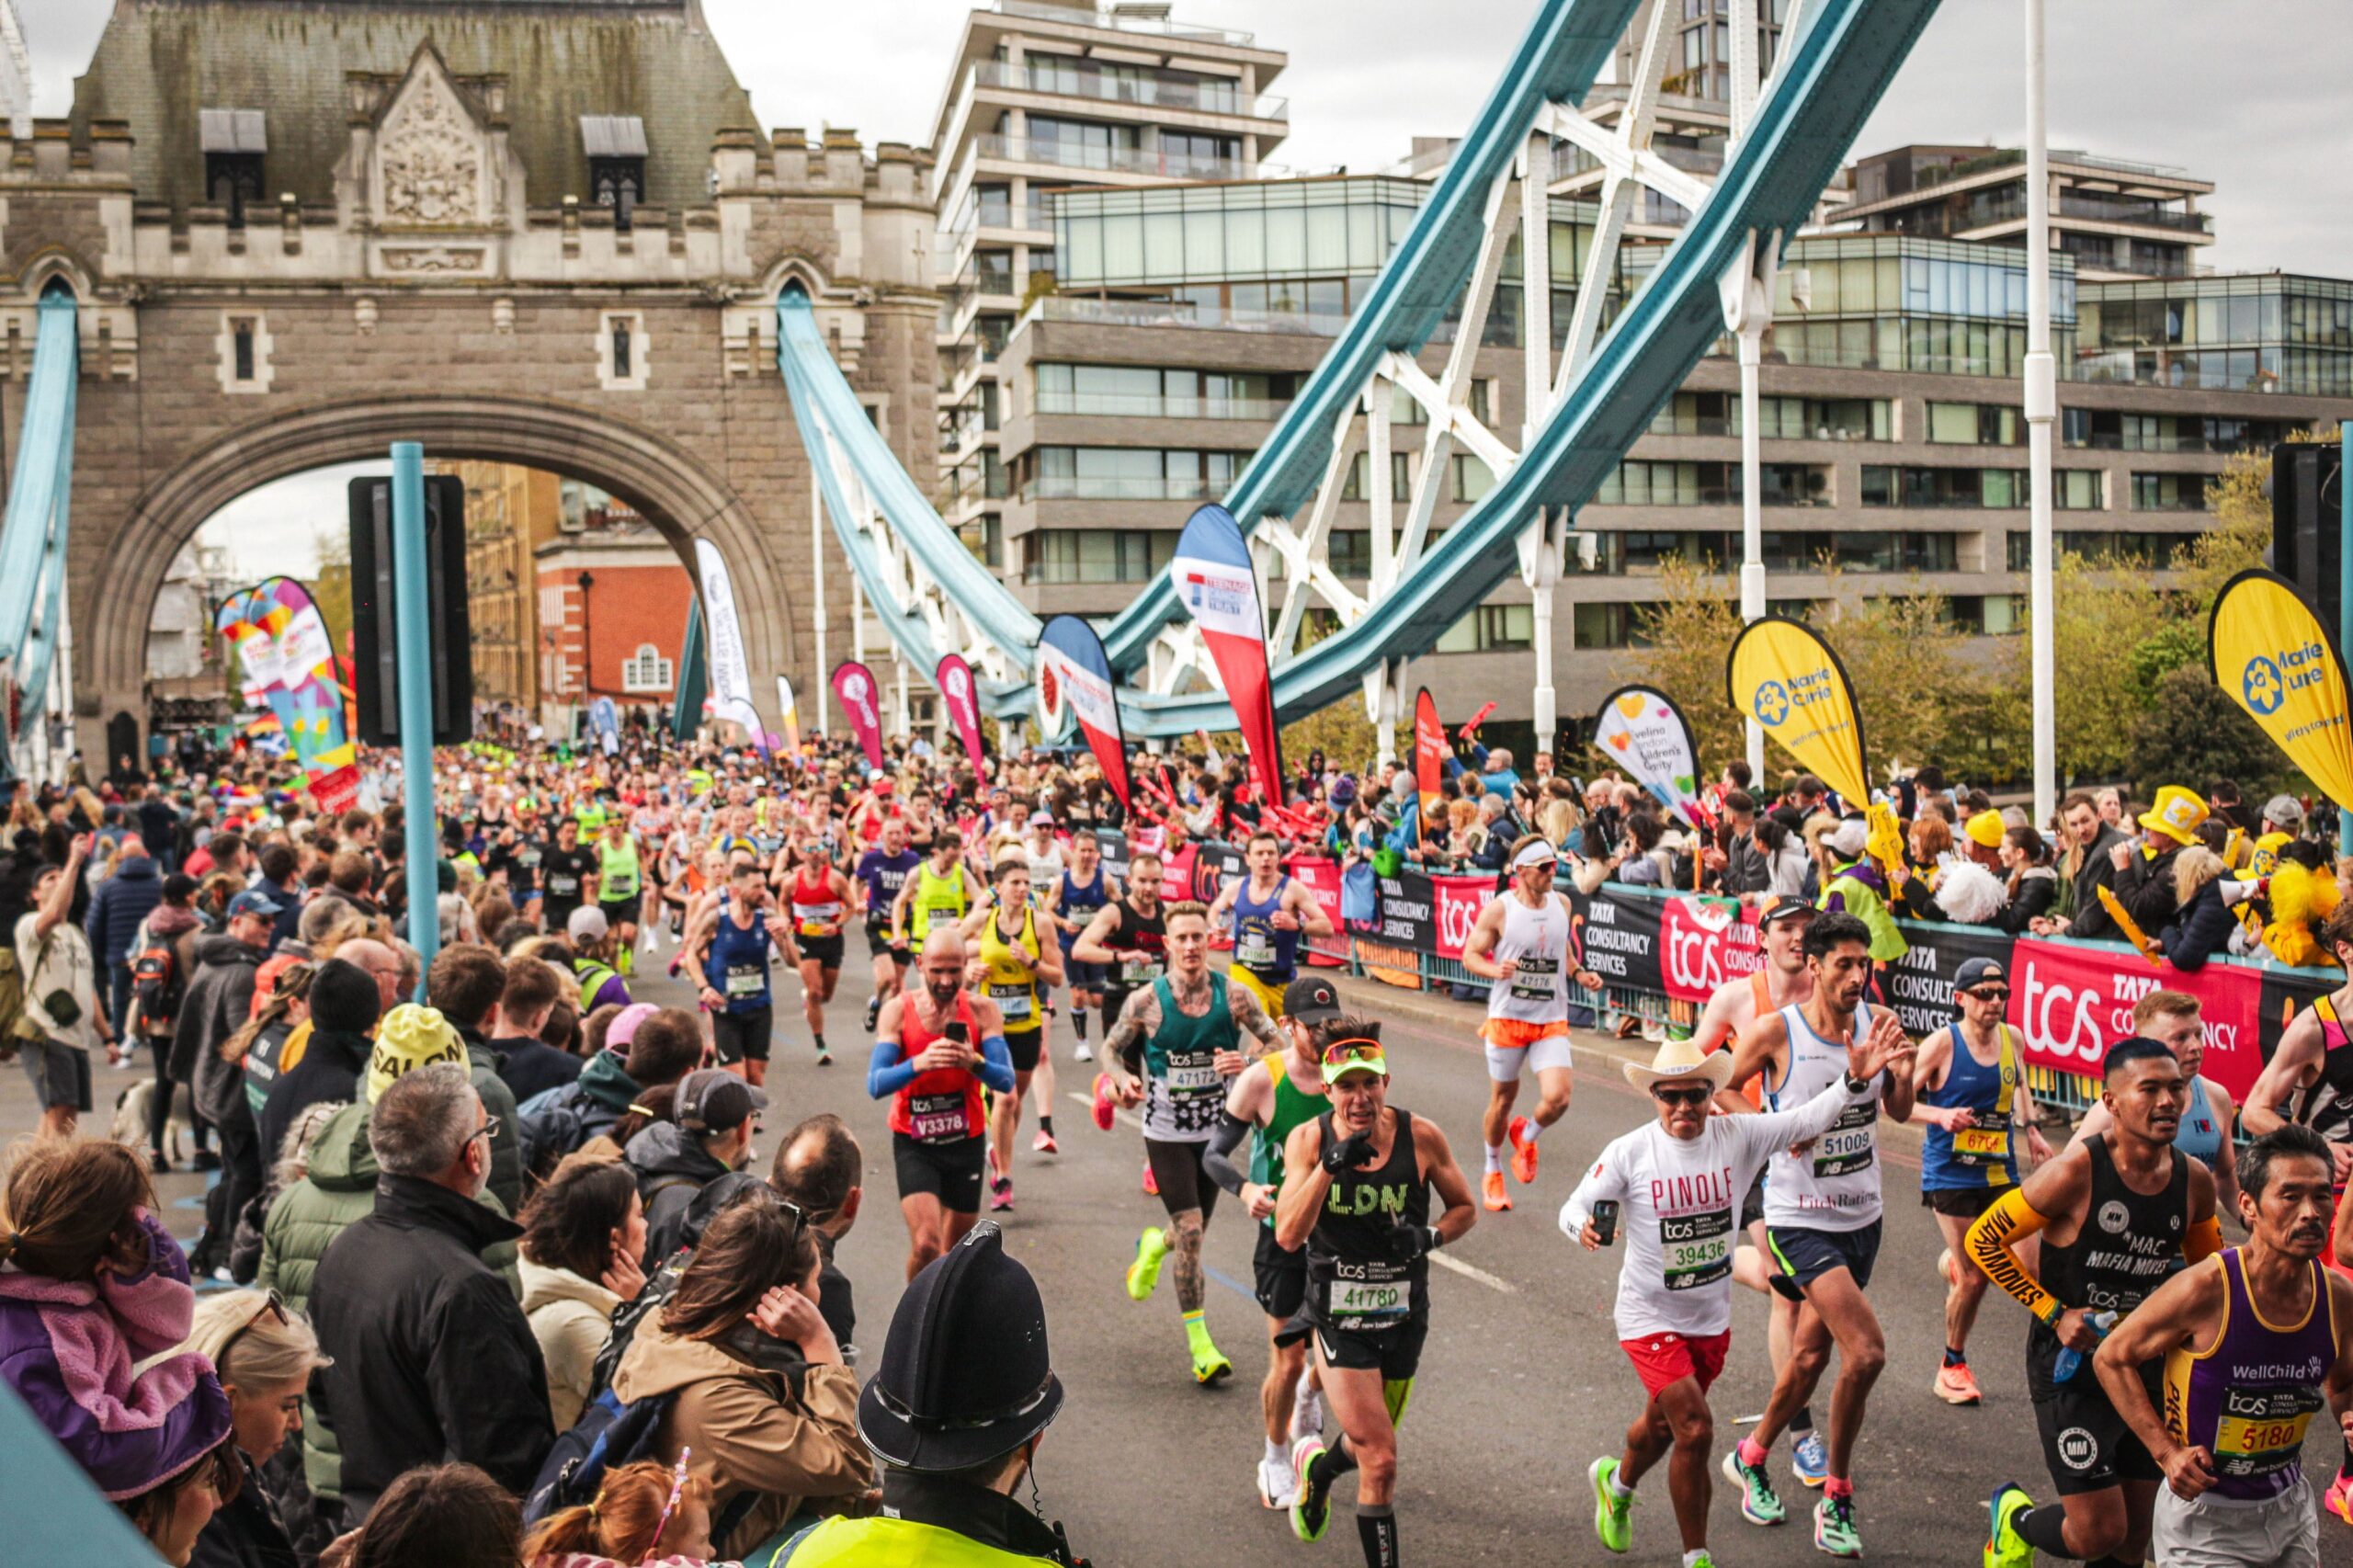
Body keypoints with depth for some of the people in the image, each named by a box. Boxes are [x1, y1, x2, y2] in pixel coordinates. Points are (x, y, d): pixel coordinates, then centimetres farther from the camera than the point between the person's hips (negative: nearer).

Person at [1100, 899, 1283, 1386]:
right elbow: (1111, 1049, 2)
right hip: (1166, 1132, -3)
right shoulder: (1147, 1001, -12)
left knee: (1193, 1231, 16)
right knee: (1190, 1230, -11)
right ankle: (1201, 1345, -2)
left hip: (1216, 1130, 3)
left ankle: (1153, 1246, 54)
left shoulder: (1235, 995, -9)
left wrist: (1247, 1062, -24)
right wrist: (1123, 1080, -19)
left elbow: (1277, 1045, -4)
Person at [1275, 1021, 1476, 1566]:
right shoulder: (1308, 1140, -11)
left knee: (1370, 1444, 21)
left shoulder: (1421, 1137, -9)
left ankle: (1318, 1467, 56)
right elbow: (1287, 1235, -20)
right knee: (1381, 1461, -12)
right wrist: (1330, 1164, -30)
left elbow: (1464, 1207, 6)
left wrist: (1430, 1236, -15)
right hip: (1337, 1320, -3)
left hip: (1404, 1317, 3)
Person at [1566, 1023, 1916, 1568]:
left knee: (1661, 1424, 24)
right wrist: (1585, 1228, -34)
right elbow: (1574, 1207, -11)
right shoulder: (1629, 1153, -17)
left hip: (1712, 1319, 4)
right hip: (1650, 1318, -4)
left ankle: (1616, 1483, 56)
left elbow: (1811, 1118, -14)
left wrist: (1857, 1079, -29)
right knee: (1695, 1432, -15)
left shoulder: (1737, 1136, -10)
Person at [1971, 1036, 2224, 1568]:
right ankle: (2014, 1516, 23)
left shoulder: (2195, 1181, -4)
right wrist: (2055, 1314, -15)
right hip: (2070, 1366, -6)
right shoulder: (2076, 1172, -20)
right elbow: (1982, 1241, -13)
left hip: (2146, 1365, 6)